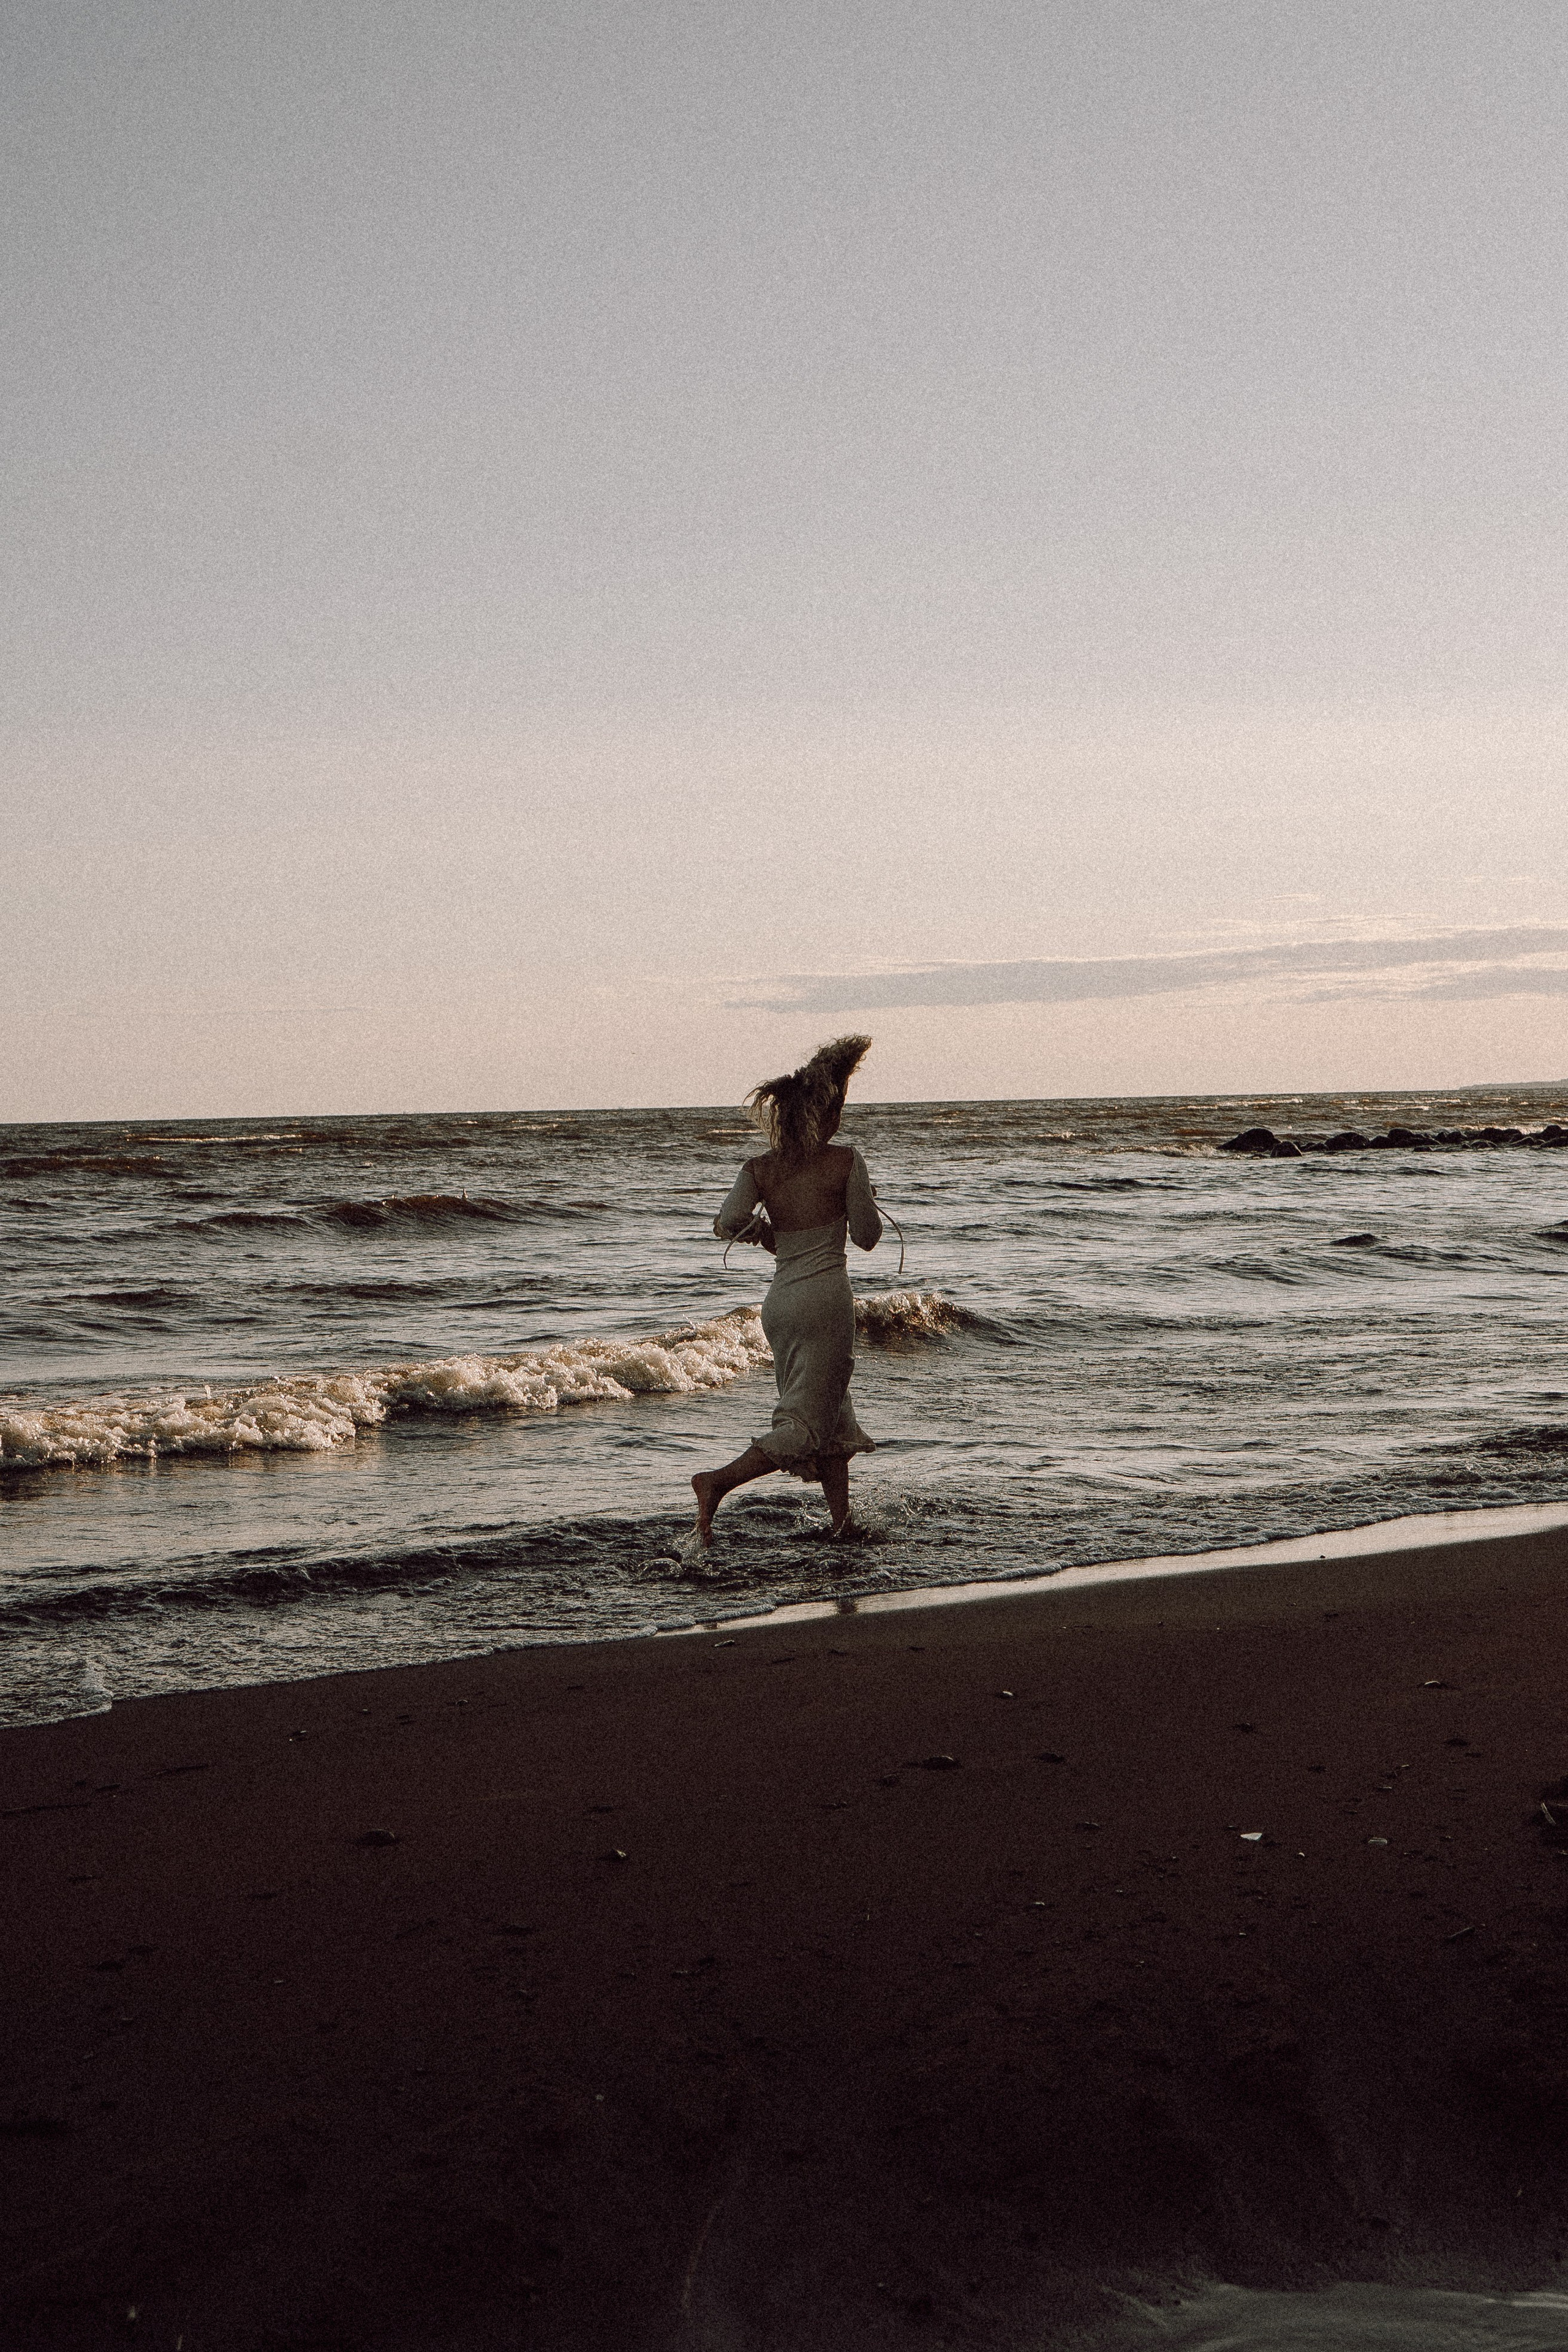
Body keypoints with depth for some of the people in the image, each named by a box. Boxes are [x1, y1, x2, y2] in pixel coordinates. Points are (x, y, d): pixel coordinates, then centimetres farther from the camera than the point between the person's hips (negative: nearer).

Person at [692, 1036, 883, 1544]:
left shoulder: (760, 1168, 3)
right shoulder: (845, 1161, -8)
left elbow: (726, 1225, -8)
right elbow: (866, 1237, -4)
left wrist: (766, 1233, 11)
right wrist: (865, 1200, 16)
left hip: (778, 1299, 6)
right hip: (825, 1294, -6)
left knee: (833, 1411, 19)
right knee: (808, 1424, -4)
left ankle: (843, 1521, 21)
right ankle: (717, 1481, -21)